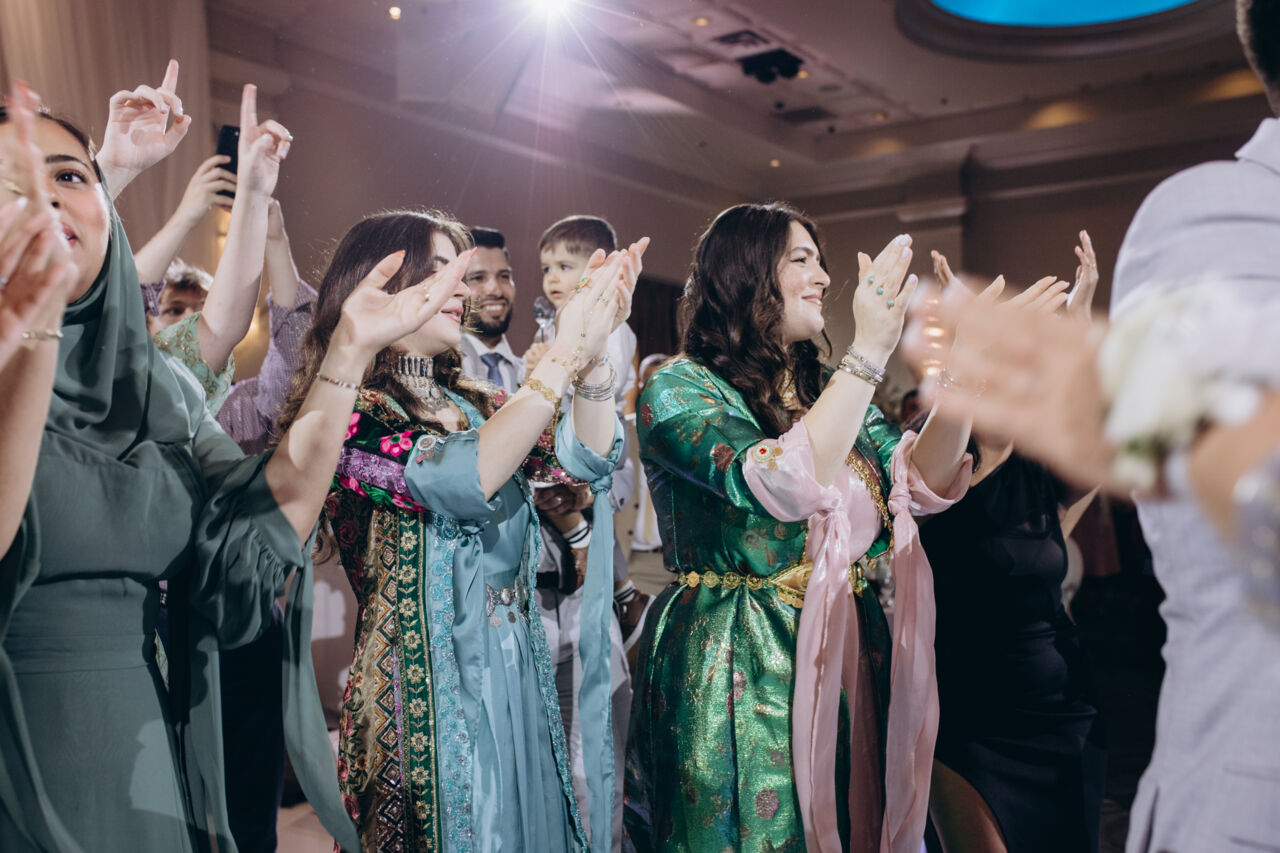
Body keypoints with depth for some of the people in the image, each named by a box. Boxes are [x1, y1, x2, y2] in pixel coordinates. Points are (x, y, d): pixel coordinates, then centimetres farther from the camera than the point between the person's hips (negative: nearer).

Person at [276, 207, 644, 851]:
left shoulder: (468, 400, 9)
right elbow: (462, 481, -27)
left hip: (520, 676, 7)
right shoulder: (344, 411, -11)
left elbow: (588, 460, 0)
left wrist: (593, 350, -16)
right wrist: (563, 356, -23)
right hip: (425, 686, -6)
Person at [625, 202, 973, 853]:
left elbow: (923, 484, 0)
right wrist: (869, 352, -26)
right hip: (738, 675, -6)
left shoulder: (826, 390, 12)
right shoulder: (678, 387, -11)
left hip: (849, 671, 7)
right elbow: (783, 487, -27)